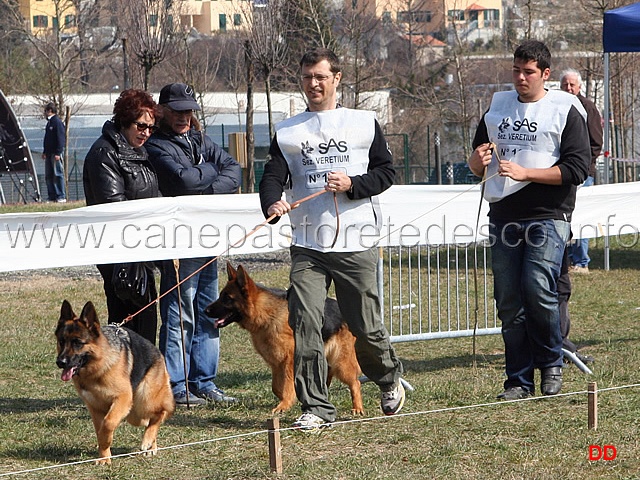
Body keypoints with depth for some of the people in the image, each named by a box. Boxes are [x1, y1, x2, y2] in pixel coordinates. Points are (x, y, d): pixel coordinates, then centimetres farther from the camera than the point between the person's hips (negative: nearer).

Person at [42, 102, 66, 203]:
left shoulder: (57, 122, -10)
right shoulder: (49, 123, 18)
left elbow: (61, 138, -15)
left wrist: (58, 153, -20)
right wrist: (44, 152, 19)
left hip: (55, 153, -9)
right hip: (49, 153, 9)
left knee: (58, 174, -7)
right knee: (48, 176, 8)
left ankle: (61, 197, -6)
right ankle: (52, 197, 10)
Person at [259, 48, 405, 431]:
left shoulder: (364, 123, 8)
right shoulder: (288, 132, 11)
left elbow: (386, 172, 6)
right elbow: (273, 176, -1)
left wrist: (352, 185, -12)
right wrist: (273, 203, -23)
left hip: (355, 244, -1)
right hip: (307, 246, 1)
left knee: (366, 327, 4)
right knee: (305, 322, -12)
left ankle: (389, 377, 34)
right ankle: (316, 407, -6)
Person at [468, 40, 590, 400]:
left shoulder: (566, 110, 1)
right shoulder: (498, 107, 17)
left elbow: (577, 168, -8)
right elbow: (476, 166, 24)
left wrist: (525, 173, -16)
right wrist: (478, 160, -1)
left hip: (547, 217, -5)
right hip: (504, 217, 5)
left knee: (538, 290, -17)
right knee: (509, 301, 1)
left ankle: (552, 364, 5)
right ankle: (519, 381, 7)